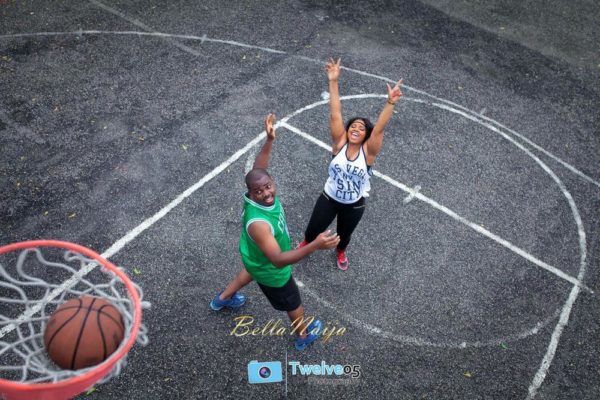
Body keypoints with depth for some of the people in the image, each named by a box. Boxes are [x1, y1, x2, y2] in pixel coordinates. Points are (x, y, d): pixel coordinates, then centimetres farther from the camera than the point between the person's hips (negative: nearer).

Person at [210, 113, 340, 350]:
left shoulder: (260, 188, -28)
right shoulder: (258, 223, -48)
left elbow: (258, 168, -8)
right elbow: (278, 260, -49)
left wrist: (270, 139, -19)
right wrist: (315, 245, -60)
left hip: (254, 255, 8)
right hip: (270, 270, -7)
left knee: (250, 272, 43)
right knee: (294, 304, 21)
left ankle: (222, 299, 68)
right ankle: (304, 336, 53)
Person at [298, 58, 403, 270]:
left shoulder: (368, 151, -21)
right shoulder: (339, 143, -20)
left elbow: (379, 128, -35)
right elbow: (335, 115, -28)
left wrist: (390, 102, -48)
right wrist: (333, 82, -36)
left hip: (354, 205, 0)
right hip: (329, 199, 0)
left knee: (345, 234, 26)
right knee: (313, 229, 19)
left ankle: (340, 252, 62)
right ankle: (305, 244, 57)